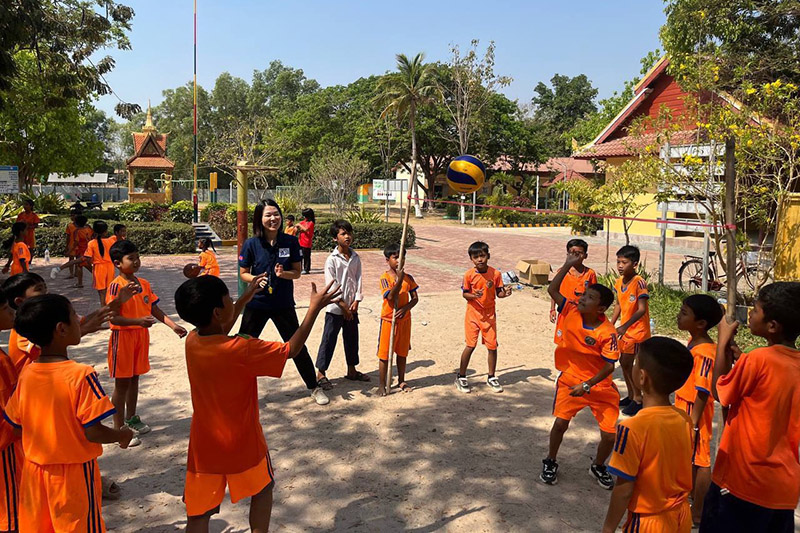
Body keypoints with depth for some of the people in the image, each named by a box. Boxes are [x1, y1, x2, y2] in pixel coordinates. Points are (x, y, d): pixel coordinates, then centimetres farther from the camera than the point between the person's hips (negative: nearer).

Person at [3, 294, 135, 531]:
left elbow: (14, 425, 3)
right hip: (75, 474, -5)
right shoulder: (81, 374, -23)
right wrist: (123, 435, -3)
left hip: (35, 471, 5)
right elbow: (93, 433, -22)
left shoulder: (26, 376, -6)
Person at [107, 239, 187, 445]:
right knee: (122, 383, 1)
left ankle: (131, 419, 34)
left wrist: (173, 325, -1)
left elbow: (155, 309, 8)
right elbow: (113, 318, -21)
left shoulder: (144, 284, 5)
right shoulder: (116, 286, -16)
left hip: (141, 335, 6)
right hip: (123, 336, -6)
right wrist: (138, 321, -33)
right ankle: (119, 429, 12)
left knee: (134, 378, 18)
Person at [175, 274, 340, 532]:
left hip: (204, 446, 5)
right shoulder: (242, 349, -27)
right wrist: (314, 308, -11)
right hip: (242, 444, -4)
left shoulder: (191, 341, -8)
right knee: (262, 490, 24)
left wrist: (245, 299, 19)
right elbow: (291, 349, -17)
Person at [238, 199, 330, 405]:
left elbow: (297, 272, 0)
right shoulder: (251, 244, -8)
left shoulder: (291, 242, -5)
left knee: (297, 346, 7)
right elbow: (243, 273, 0)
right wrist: (256, 279, -21)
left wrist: (283, 273, -21)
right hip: (256, 304, 0)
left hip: (283, 304, 1)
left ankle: (314, 388, 24)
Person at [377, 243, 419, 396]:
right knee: (384, 353, 4)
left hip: (404, 319, 4)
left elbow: (415, 298, 1)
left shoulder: (408, 278, 2)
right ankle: (383, 384, 16)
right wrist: (399, 279, -33)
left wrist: (405, 308, -17)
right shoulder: (385, 277, -11)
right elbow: (390, 297, -23)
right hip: (388, 320, -4)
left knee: (402, 352, 15)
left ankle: (401, 381, 30)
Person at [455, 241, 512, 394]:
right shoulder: (469, 275, -9)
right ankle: (461, 377, 15)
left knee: (492, 346, 6)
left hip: (489, 314, 2)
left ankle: (491, 377, 25)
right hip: (473, 314, -2)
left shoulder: (495, 274, -5)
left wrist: (504, 293, -21)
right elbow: (464, 294, -4)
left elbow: (498, 293, 1)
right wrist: (473, 295, -24)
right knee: (470, 345, -1)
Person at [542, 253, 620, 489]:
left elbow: (609, 366, -19)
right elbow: (552, 290, -10)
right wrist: (568, 265, -15)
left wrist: (586, 385, -25)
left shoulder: (607, 333, -21)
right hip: (570, 380, 2)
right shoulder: (571, 311, -11)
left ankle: (598, 466, 30)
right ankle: (550, 462, 20)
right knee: (560, 423, -6)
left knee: (609, 434, -1)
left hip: (599, 386, -2)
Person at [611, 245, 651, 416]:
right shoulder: (619, 282, 2)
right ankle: (631, 396, 29)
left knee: (626, 363, -7)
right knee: (623, 362, 14)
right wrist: (611, 324, 11)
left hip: (637, 330, -8)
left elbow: (641, 309, -25)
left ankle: (638, 399, 7)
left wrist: (624, 326, -33)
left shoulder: (639, 283, -21)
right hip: (625, 329, 8)